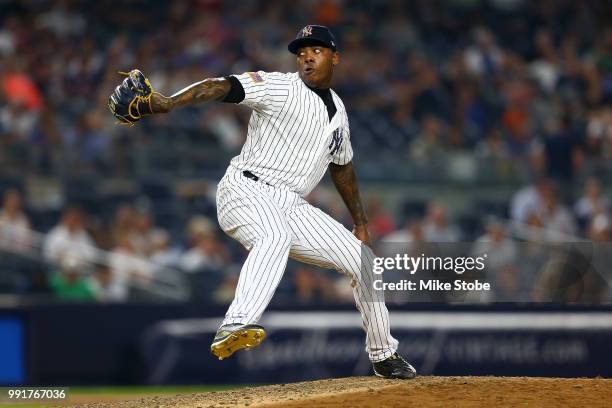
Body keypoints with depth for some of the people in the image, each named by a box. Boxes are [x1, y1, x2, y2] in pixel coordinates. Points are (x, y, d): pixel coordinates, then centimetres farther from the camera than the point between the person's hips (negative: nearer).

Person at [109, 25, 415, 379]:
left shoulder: (338, 111, 18)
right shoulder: (280, 87, -5)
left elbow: (342, 167, 32)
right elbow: (224, 87, -20)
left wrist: (361, 224, 33)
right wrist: (166, 103, -36)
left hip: (292, 207, 7)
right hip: (247, 191, -7)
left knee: (364, 261, 7)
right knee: (276, 235, -41)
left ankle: (383, 354, 27)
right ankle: (235, 327, -60)